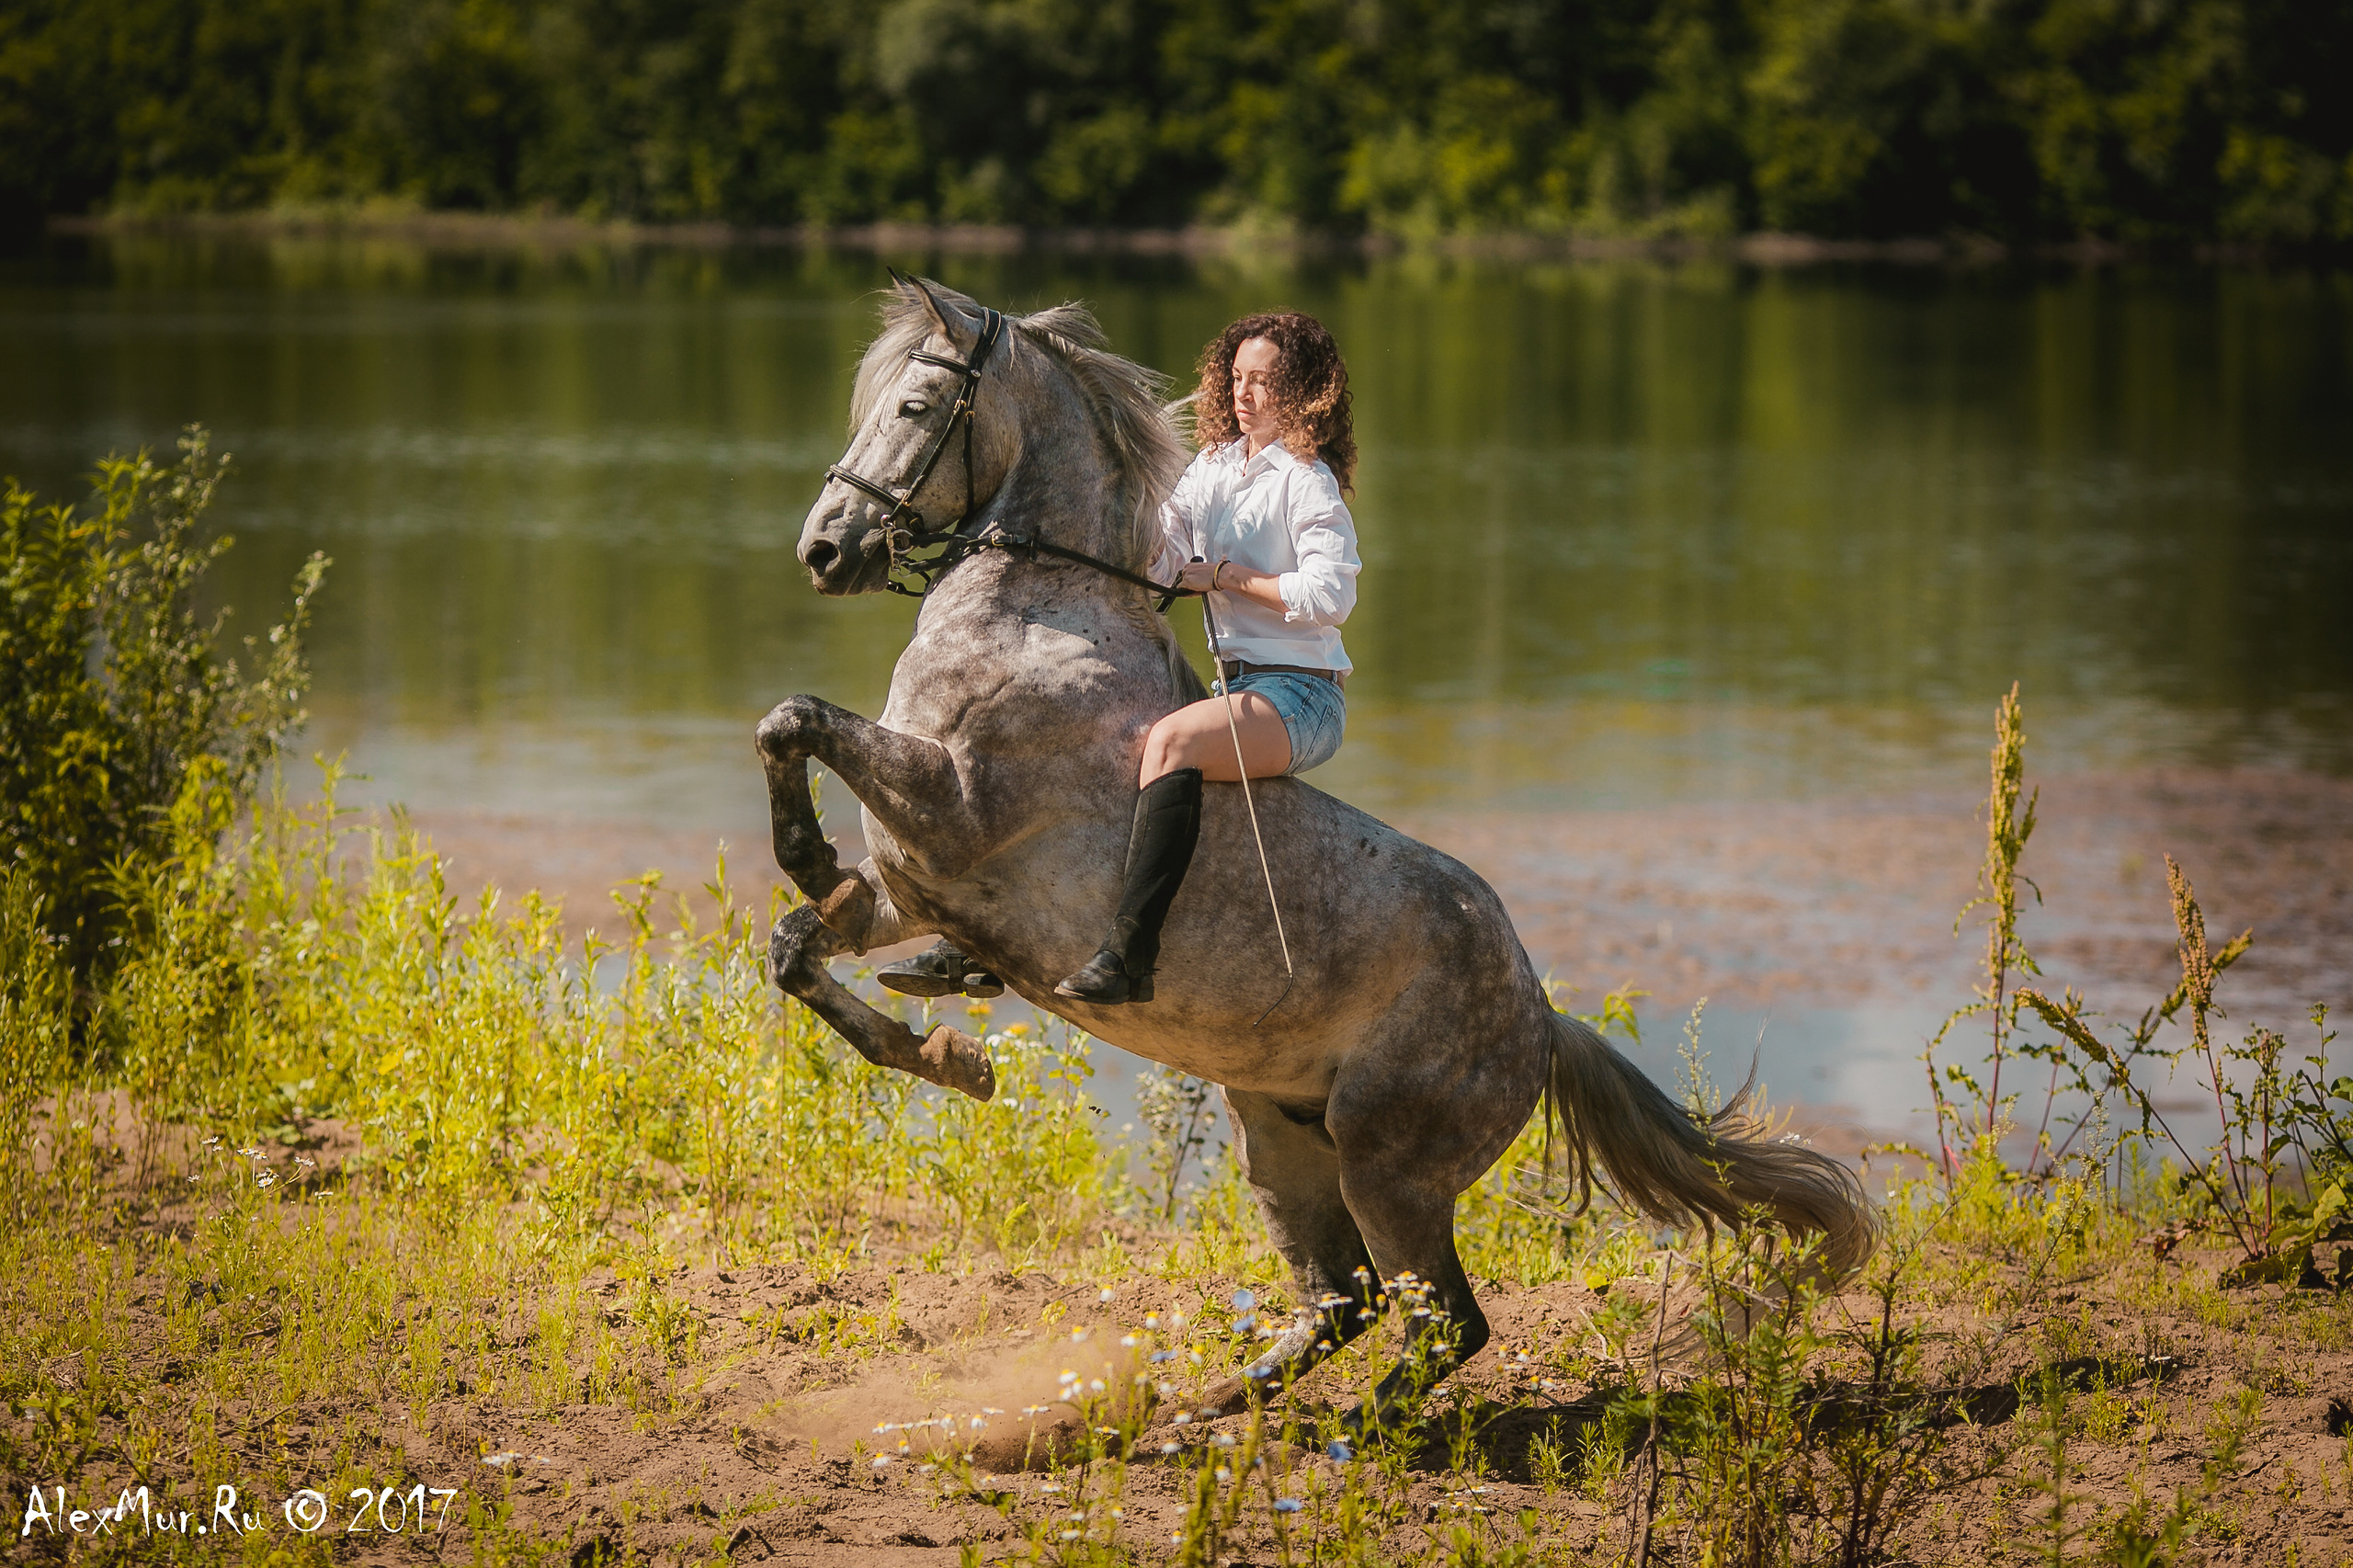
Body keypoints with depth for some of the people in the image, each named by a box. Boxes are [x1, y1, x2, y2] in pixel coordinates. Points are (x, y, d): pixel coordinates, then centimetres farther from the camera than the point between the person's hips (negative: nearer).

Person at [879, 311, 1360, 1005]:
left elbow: (1330, 595, -19)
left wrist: (1224, 575, -13)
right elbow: (1152, 564, 8)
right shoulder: (1213, 468, 15)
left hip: (1301, 695, -9)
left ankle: (1128, 954, -46)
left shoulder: (1307, 482, -7)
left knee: (1170, 739, -37)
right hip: (1235, 684, 9)